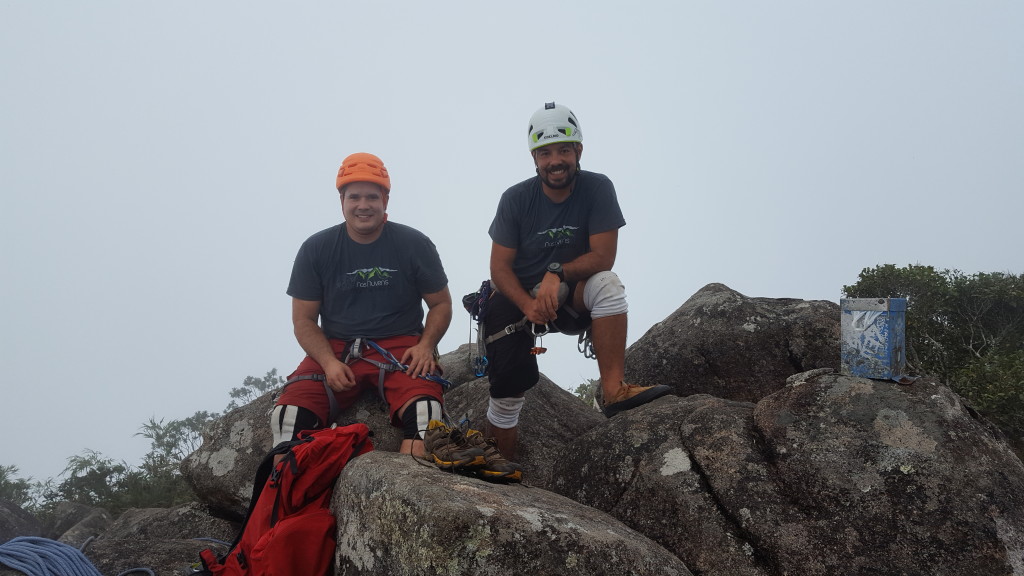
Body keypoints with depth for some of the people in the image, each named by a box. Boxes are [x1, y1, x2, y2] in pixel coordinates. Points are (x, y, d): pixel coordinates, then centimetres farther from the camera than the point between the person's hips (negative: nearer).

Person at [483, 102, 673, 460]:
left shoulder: (598, 189, -10)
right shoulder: (515, 199, -6)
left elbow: (603, 256, -15)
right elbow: (500, 268, -8)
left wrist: (557, 274, -31)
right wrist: (528, 305, -26)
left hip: (570, 297, 0)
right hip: (517, 301, 1)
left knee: (606, 283, -33)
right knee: (506, 399, -8)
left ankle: (613, 390, -39)